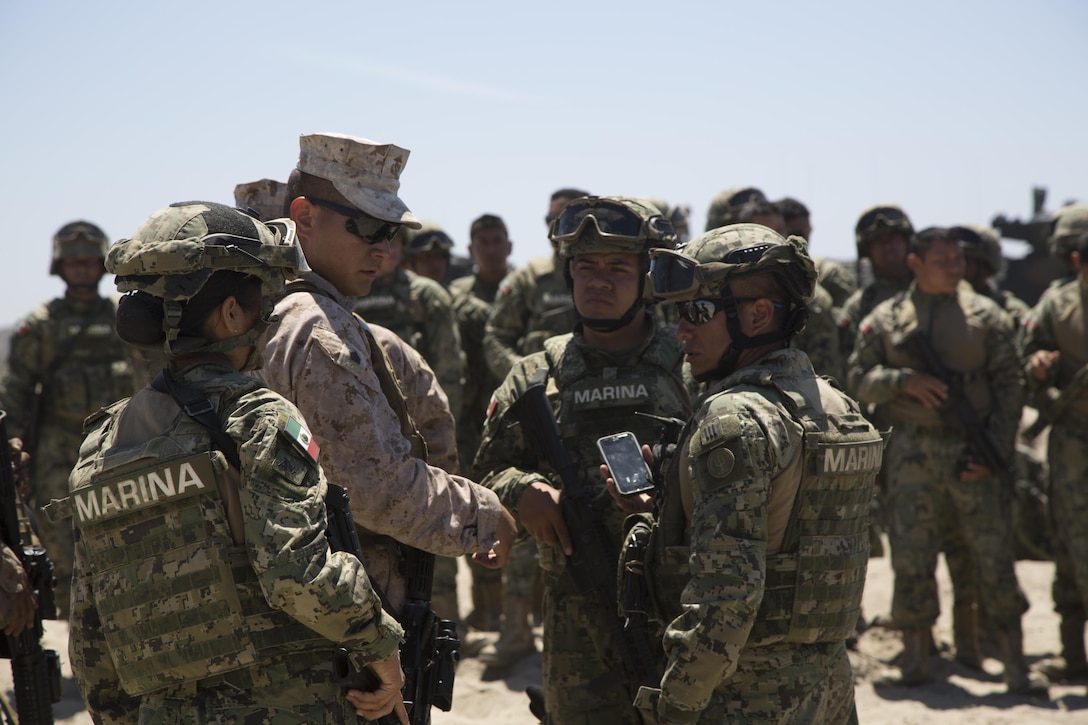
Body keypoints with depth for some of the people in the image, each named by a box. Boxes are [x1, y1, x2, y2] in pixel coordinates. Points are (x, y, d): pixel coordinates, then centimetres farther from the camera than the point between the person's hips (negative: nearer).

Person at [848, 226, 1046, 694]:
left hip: (974, 455, -1)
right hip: (912, 454, 1)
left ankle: (1016, 668, 5)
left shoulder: (986, 316, 5)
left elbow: (1010, 389, 2)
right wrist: (905, 380, -13)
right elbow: (859, 380, 5)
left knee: (995, 559, -1)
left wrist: (995, 451, -7)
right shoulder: (885, 319, 8)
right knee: (911, 560, 4)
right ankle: (915, 661, 16)